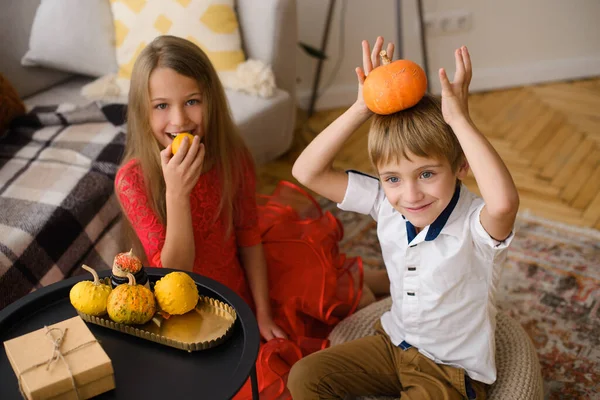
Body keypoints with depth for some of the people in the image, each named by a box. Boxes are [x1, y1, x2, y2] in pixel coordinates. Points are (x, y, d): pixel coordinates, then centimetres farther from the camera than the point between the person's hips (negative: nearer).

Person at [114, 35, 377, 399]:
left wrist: (263, 313, -4)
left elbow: (248, 238, -2)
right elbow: (174, 272, -25)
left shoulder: (232, 158, -12)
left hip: (241, 289, 4)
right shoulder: (134, 179, -23)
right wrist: (176, 192, -37)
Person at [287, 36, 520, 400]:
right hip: (394, 343, 5)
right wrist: (361, 109, -26)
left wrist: (459, 119, -46)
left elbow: (504, 202, -55)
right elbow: (308, 172, -17)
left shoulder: (475, 225, -29)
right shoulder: (386, 205, -13)